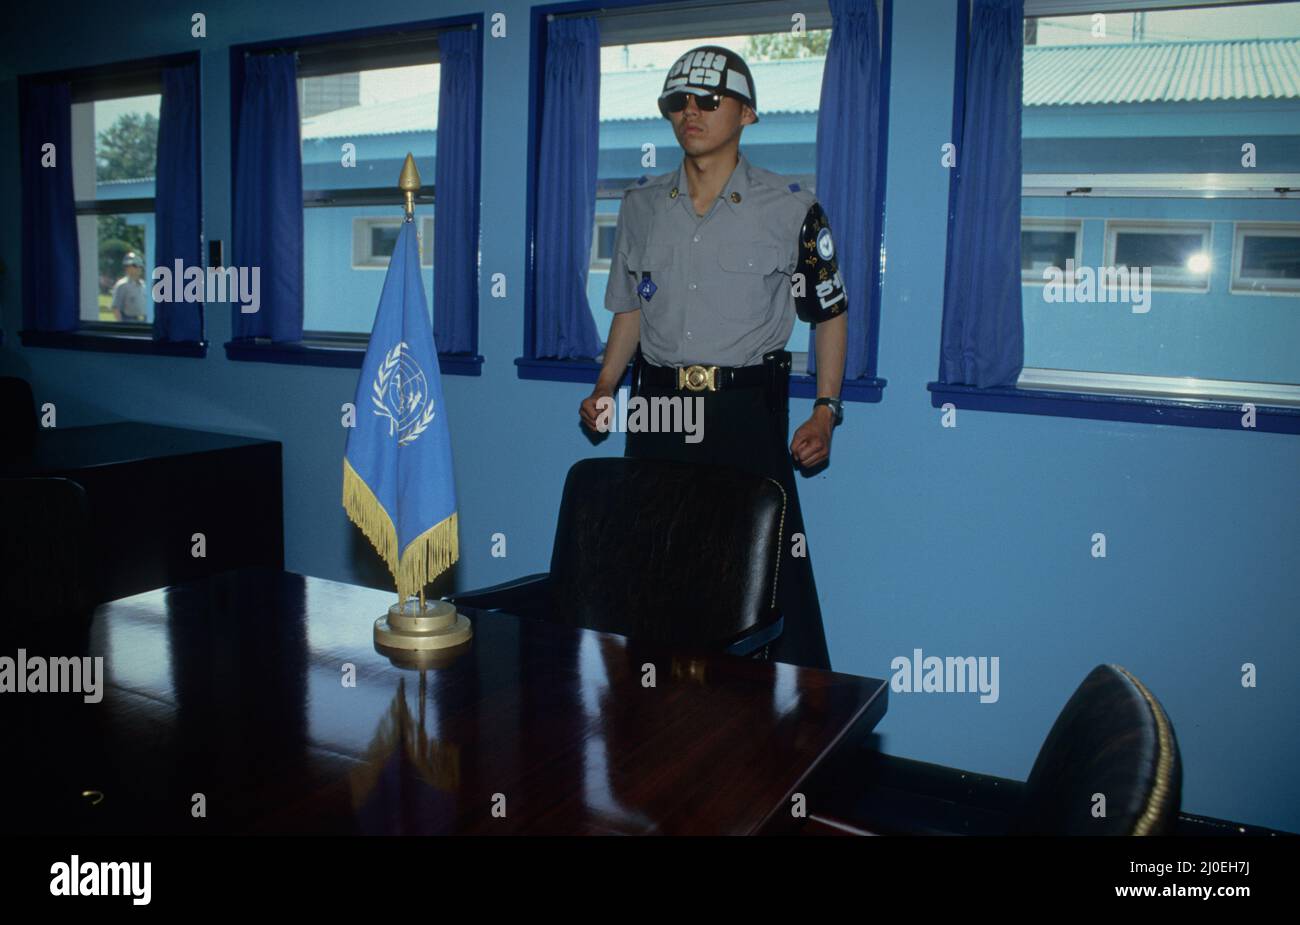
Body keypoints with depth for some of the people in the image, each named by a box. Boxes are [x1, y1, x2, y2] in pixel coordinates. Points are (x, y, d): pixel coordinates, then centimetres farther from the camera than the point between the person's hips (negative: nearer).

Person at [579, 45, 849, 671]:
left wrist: (825, 411, -4)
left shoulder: (790, 209, 0)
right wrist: (605, 387, 4)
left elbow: (830, 314, 5)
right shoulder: (642, 205, 11)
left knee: (773, 573, -6)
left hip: (746, 412, -3)